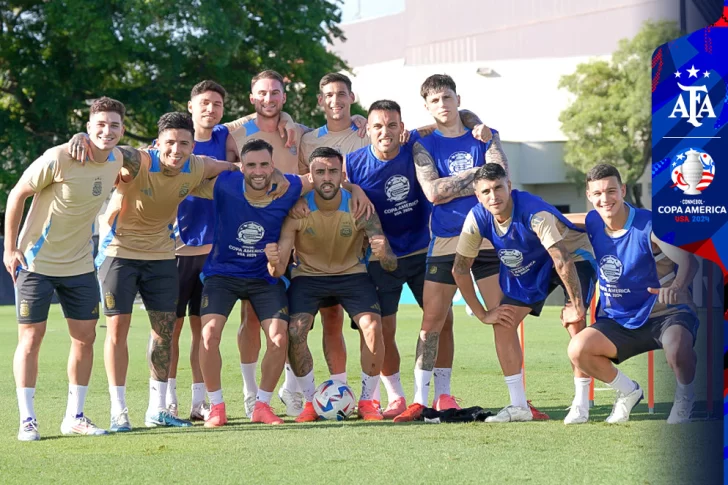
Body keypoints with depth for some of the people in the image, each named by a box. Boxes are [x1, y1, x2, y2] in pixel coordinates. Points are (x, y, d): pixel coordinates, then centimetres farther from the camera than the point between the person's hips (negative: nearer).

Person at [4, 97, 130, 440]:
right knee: (31, 338, -4)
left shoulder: (117, 161, -3)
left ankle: (74, 417, 15)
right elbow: (17, 195, -11)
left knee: (85, 337, 5)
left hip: (80, 265, 6)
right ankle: (27, 420, 2)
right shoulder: (58, 159, -21)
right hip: (36, 261, -6)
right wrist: (10, 247, -12)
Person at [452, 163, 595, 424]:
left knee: (573, 320, -25)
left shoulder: (534, 212, -38)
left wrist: (576, 305, -36)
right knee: (503, 322, -7)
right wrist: (483, 314, -8)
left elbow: (562, 260, -39)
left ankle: (580, 404, -14)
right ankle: (519, 406, 2)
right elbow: (460, 269, -9)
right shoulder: (477, 218, -20)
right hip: (527, 268, 6)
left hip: (574, 256, -6)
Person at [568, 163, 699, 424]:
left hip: (667, 314, -5)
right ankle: (628, 392, 10)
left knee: (677, 347, -38)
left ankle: (685, 398, -4)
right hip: (620, 321, 6)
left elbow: (688, 260, -31)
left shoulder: (650, 225, -19)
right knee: (578, 349, -17)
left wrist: (677, 286, -57)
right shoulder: (592, 223, -2)